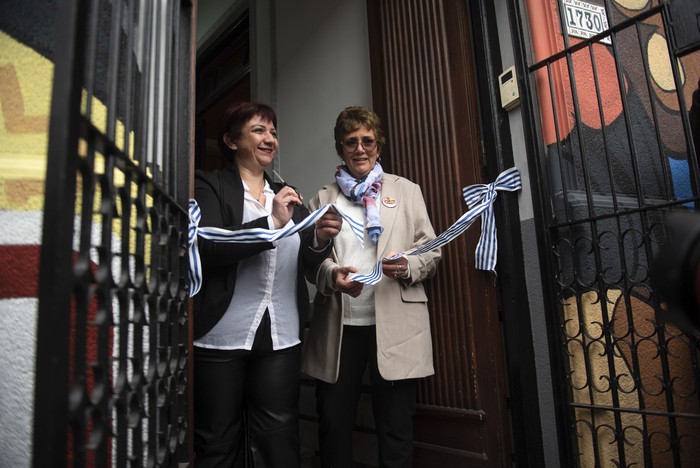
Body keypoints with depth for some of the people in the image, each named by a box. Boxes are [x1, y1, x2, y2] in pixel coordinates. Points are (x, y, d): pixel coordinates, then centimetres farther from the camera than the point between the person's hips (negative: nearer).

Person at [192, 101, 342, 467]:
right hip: (221, 337, -3)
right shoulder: (209, 185, 0)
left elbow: (304, 262, 8)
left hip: (281, 337, 4)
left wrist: (320, 238, -13)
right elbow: (205, 247, -16)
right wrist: (271, 224, -21)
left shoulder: (287, 194, 15)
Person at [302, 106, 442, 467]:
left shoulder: (406, 191, 10)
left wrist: (409, 266, -15)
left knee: (396, 428, 5)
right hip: (338, 326, 2)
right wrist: (331, 275, -14)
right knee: (333, 423, 8)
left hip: (394, 325, -1)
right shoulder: (323, 199, 13)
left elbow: (432, 251, 6)